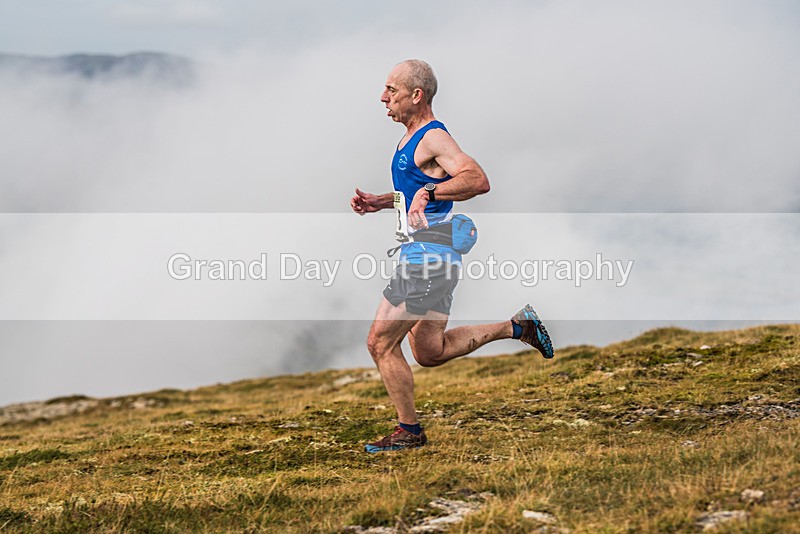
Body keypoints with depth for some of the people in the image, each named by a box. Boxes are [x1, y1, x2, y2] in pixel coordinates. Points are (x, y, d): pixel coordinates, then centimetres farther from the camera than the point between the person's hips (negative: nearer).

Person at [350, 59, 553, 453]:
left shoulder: (433, 138, -15)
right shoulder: (410, 139, 16)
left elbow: (478, 181, -29)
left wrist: (429, 191, -37)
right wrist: (379, 202, 16)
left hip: (428, 260, -10)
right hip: (428, 258, 10)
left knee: (380, 343, -5)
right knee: (430, 352, 16)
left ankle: (409, 431, 7)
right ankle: (518, 327, 20)